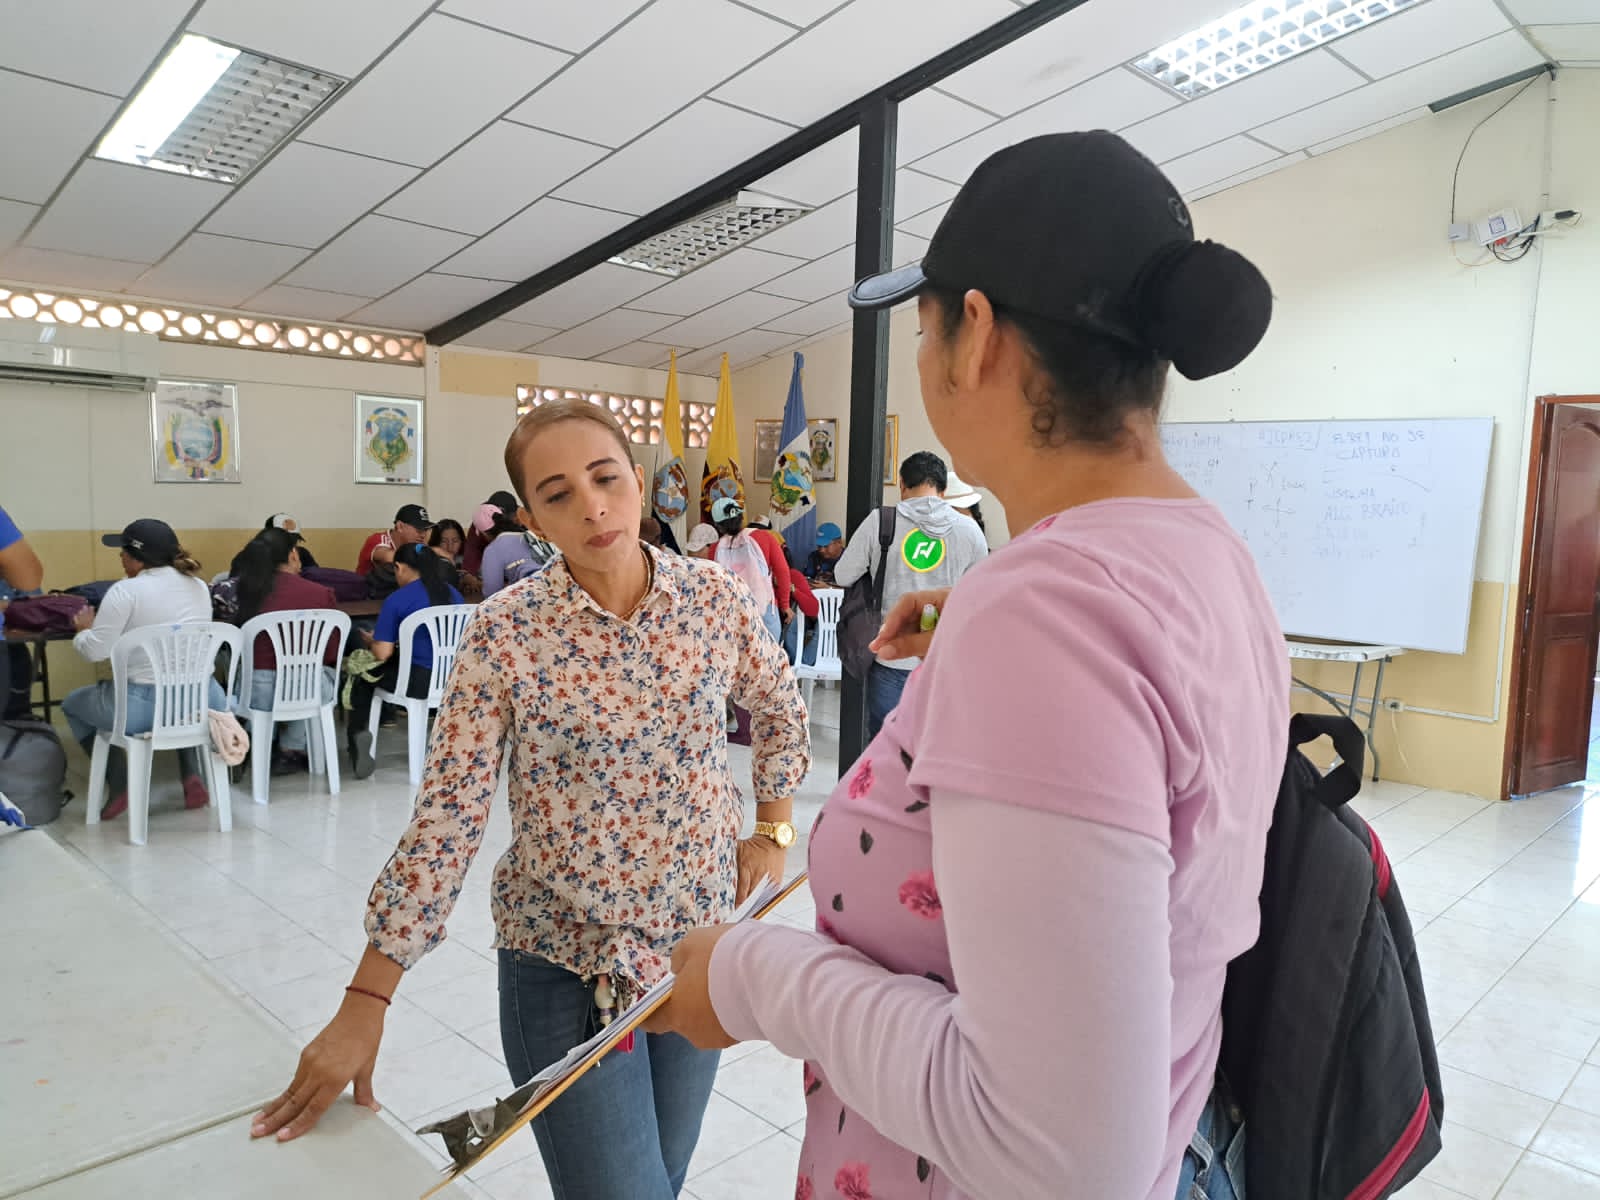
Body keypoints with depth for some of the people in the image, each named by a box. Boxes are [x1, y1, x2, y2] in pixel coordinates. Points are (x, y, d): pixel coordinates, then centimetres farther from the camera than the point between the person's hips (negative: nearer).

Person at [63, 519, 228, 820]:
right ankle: (192, 776, 19)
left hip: (144, 707, -5)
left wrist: (84, 630, 11)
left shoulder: (126, 591, -10)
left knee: (73, 703, 25)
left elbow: (96, 650, -10)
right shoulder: (199, 586, 9)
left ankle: (120, 786, 11)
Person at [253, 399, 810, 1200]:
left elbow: (781, 710, 12)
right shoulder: (505, 632, -14)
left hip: (702, 939, 3)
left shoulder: (715, 599, -6)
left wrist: (773, 829, 6)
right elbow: (447, 813, -14)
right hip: (565, 964, -3)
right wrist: (366, 1001, -16)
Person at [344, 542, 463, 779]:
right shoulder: (454, 594, 7)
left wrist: (371, 641, 11)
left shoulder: (397, 599, -9)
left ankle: (356, 733, 15)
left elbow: (382, 654, -11)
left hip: (417, 682, -5)